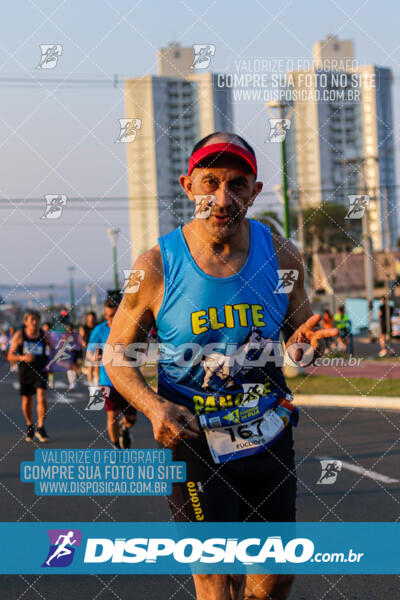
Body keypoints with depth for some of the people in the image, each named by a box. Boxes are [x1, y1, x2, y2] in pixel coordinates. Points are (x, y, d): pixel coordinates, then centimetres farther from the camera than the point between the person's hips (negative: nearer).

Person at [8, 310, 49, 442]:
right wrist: (23, 358, -24)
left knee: (41, 398, -17)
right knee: (27, 401, 10)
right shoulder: (19, 335, -7)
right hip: (25, 371, 1)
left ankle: (40, 428, -6)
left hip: (40, 370, -1)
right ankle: (29, 426, 33)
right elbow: (10, 356, -6)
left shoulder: (44, 335, -4)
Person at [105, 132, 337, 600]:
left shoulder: (280, 255, -3)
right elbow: (116, 354, -1)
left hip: (269, 438, 3)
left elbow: (298, 332, 11)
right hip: (193, 442, -3)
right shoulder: (156, 267, -11)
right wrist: (153, 406, -19)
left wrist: (302, 342, -15)